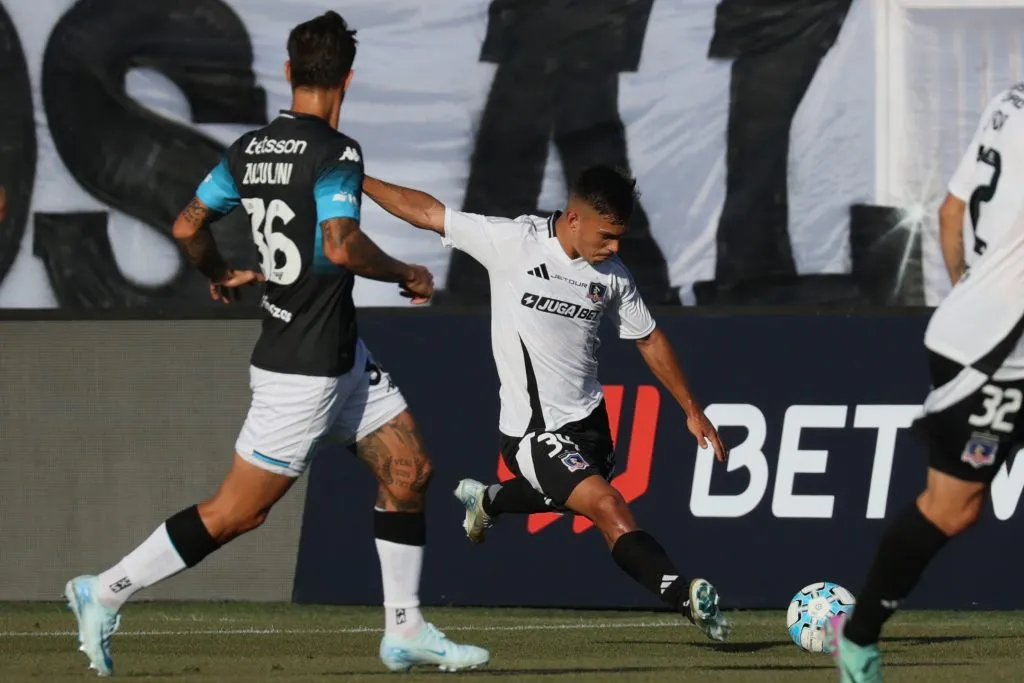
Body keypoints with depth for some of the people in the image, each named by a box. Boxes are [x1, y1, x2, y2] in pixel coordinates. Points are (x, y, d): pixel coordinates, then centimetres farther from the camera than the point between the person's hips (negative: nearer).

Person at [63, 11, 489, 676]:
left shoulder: (249, 149, 5)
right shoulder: (336, 153, -19)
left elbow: (189, 225, 7)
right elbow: (341, 247, -31)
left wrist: (220, 276, 26)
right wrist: (406, 275, -15)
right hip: (303, 370, -9)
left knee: (409, 471, 9)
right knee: (236, 513, -1)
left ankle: (405, 633, 12)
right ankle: (106, 592, 8)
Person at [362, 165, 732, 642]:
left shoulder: (613, 276, -1)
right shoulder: (512, 242, -14)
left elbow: (649, 340, 12)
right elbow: (427, 213, -7)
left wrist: (692, 410, 13)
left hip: (588, 417, 6)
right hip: (535, 431, -6)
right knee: (609, 508, -22)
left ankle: (487, 501, 56)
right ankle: (687, 598, -29)